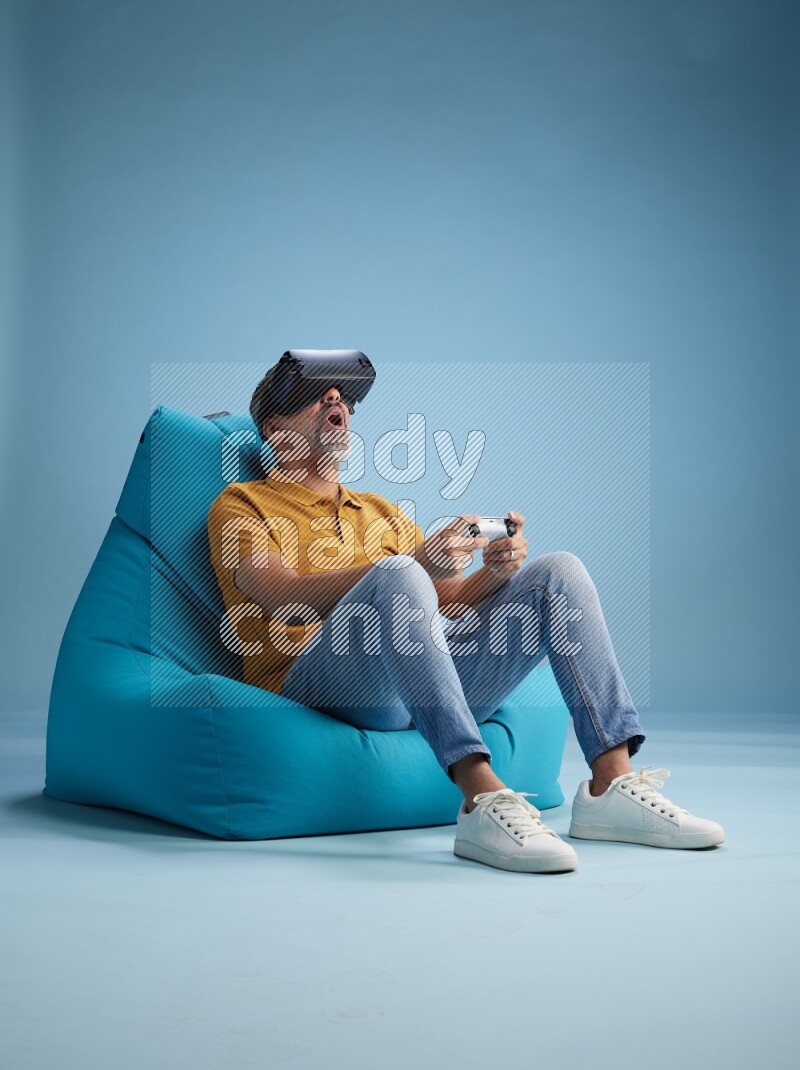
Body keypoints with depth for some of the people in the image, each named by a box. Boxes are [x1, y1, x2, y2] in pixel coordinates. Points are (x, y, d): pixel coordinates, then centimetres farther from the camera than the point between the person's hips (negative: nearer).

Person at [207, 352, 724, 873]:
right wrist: (420, 562, -21)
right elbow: (287, 598, -9)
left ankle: (612, 783, -20)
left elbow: (450, 603, 20)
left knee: (560, 571, -7)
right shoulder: (242, 505, 11)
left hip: (434, 673, 6)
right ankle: (483, 800, -44)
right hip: (318, 679, -5)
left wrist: (496, 571, -4)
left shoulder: (384, 512, 30)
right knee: (397, 575, -34)